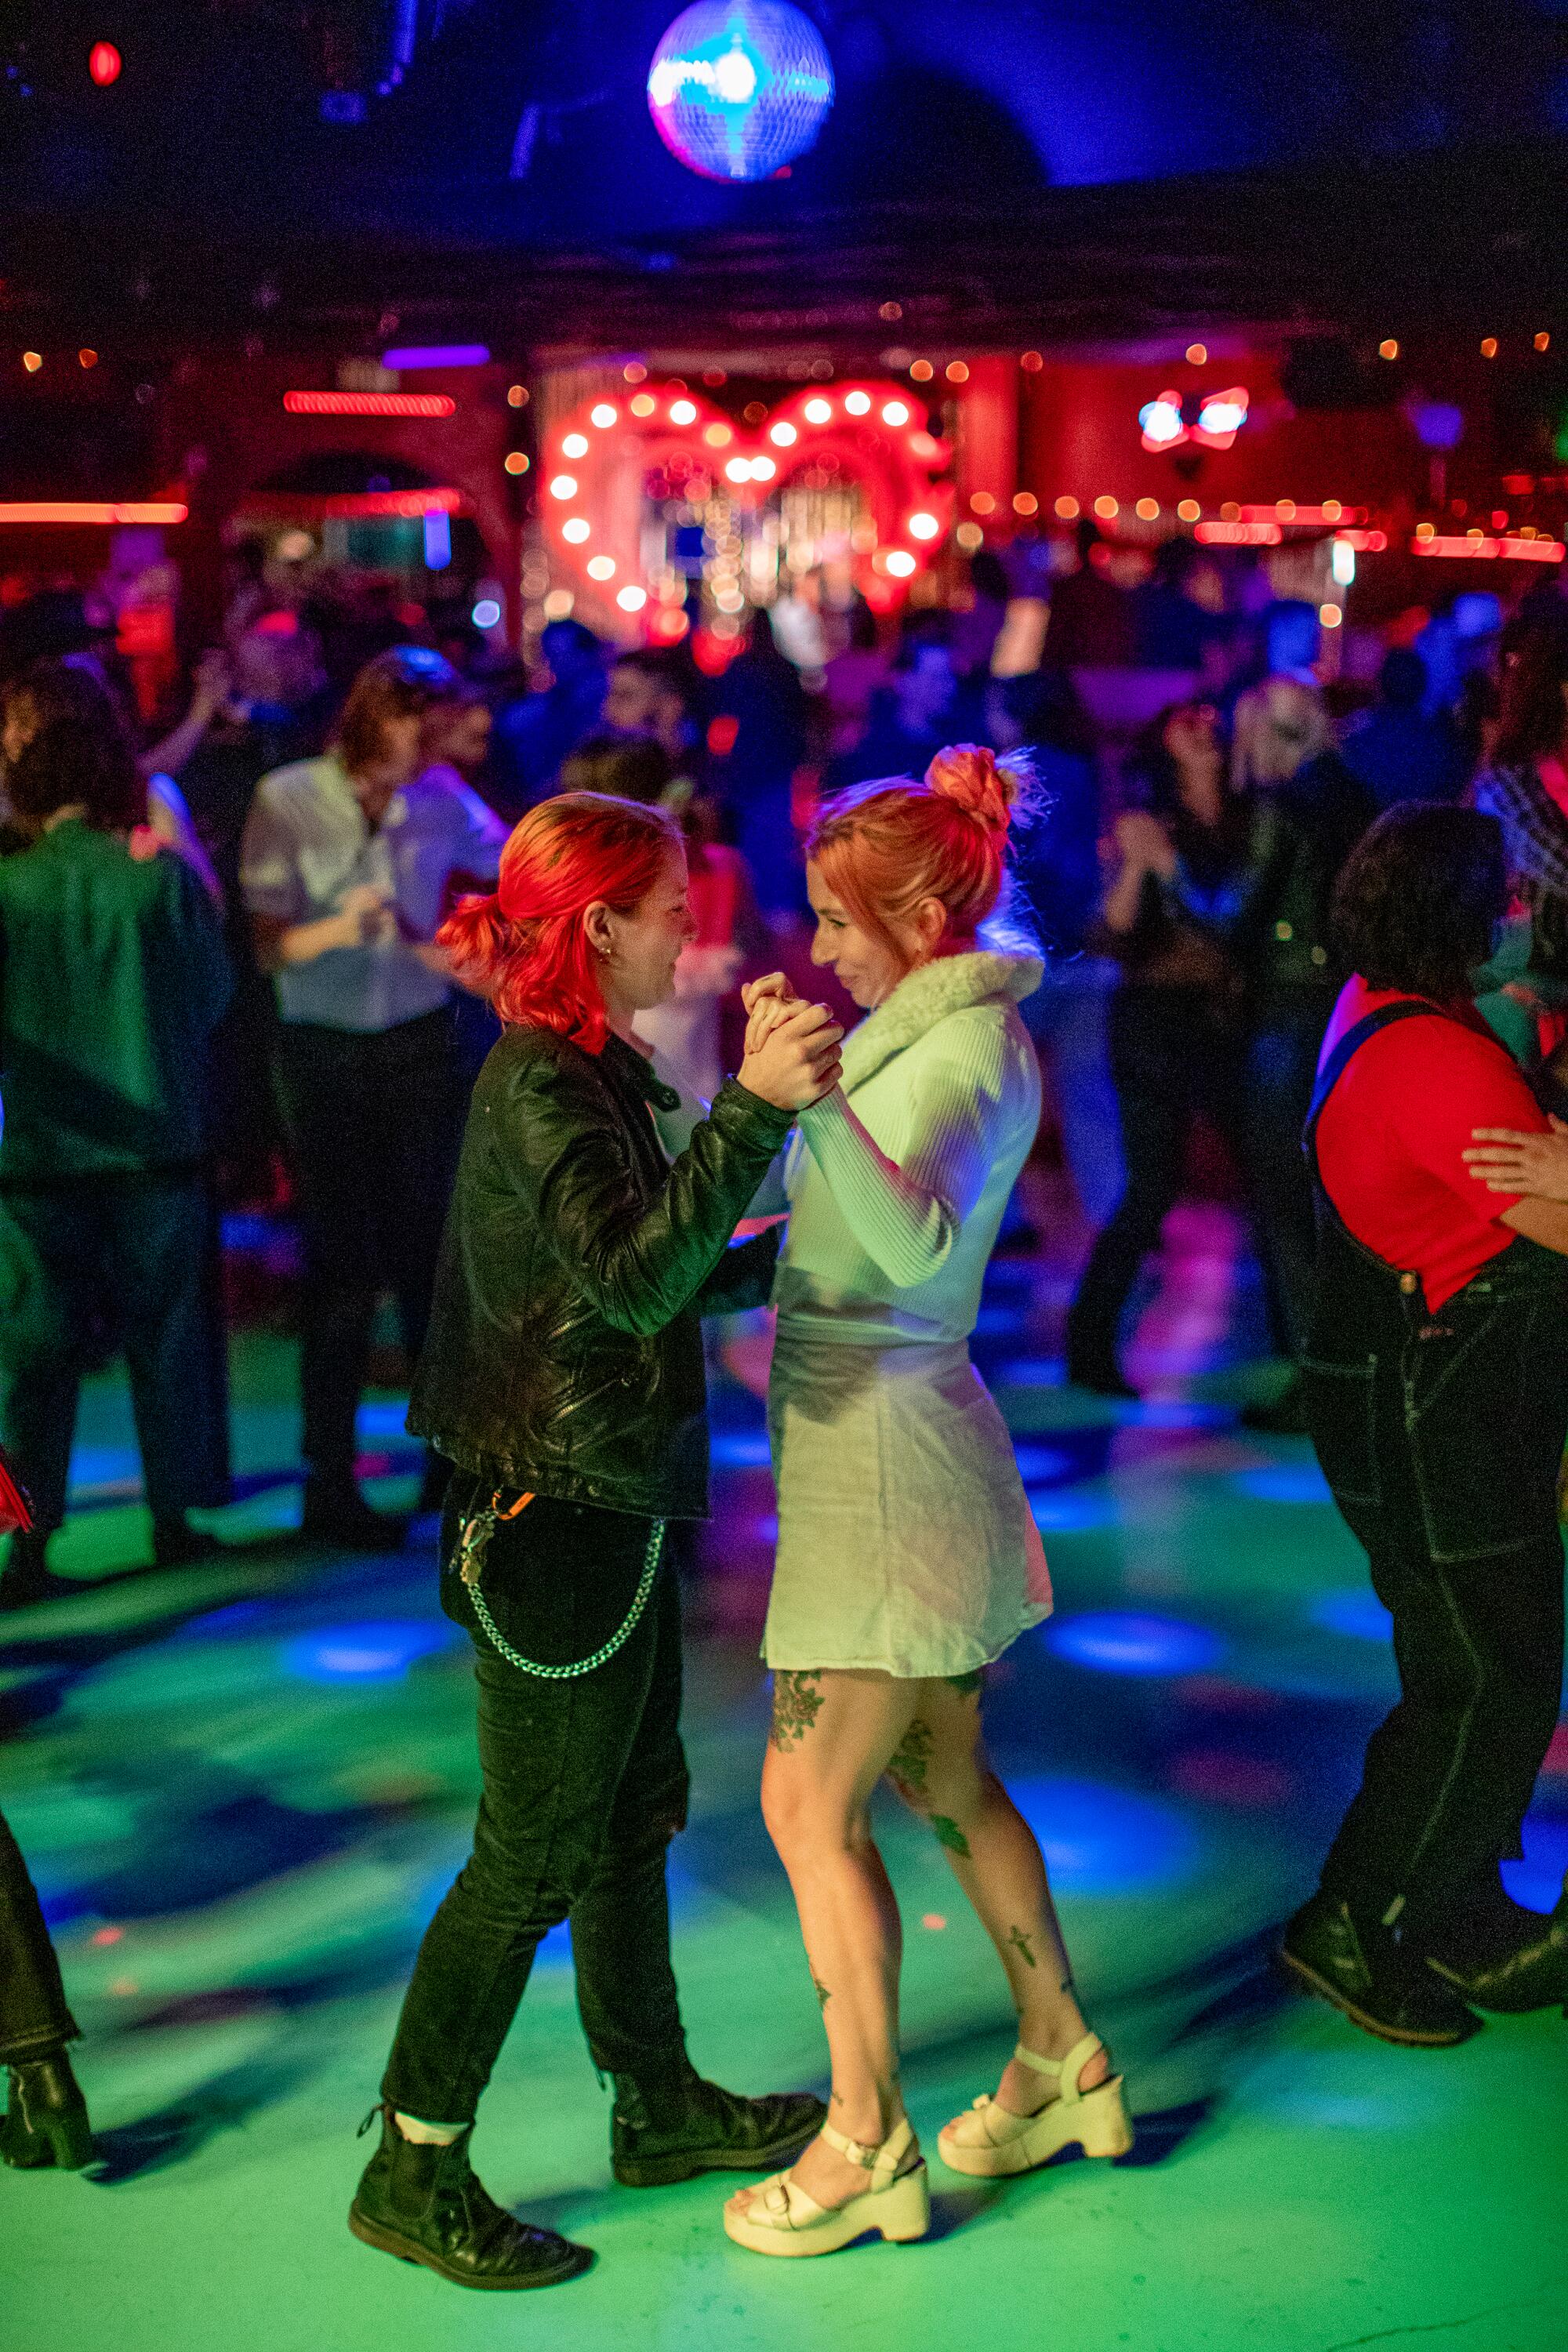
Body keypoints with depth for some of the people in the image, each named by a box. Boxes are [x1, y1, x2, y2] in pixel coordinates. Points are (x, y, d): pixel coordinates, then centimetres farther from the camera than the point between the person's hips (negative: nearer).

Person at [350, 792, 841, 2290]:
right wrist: (753, 1111, -39)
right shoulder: (543, 1085, -20)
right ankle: (411, 2172, 11)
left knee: (633, 1813, 20)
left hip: (611, 1505, 10)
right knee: (534, 1856, -1)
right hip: (558, 1515, -10)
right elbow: (631, 1279, -34)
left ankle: (657, 2105, 35)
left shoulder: (595, 1071, 11)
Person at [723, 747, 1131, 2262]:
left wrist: (814, 1099, -42)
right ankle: (1061, 2063, 33)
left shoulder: (968, 1049, -16)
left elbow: (917, 1243, -34)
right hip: (864, 1439, 10)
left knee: (810, 1808, -3)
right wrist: (773, 1080, 9)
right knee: (940, 1773, 20)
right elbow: (790, 1192, 19)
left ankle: (867, 2147, 8)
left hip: (888, 1452, -10)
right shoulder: (931, 1029, 12)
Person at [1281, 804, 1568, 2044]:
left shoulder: (1383, 1012, 8)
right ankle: (1351, 1924, 11)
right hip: (1436, 1416, -11)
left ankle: (1464, 1920, 31)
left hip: (1426, 1398, 11)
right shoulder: (1437, 1056, -25)